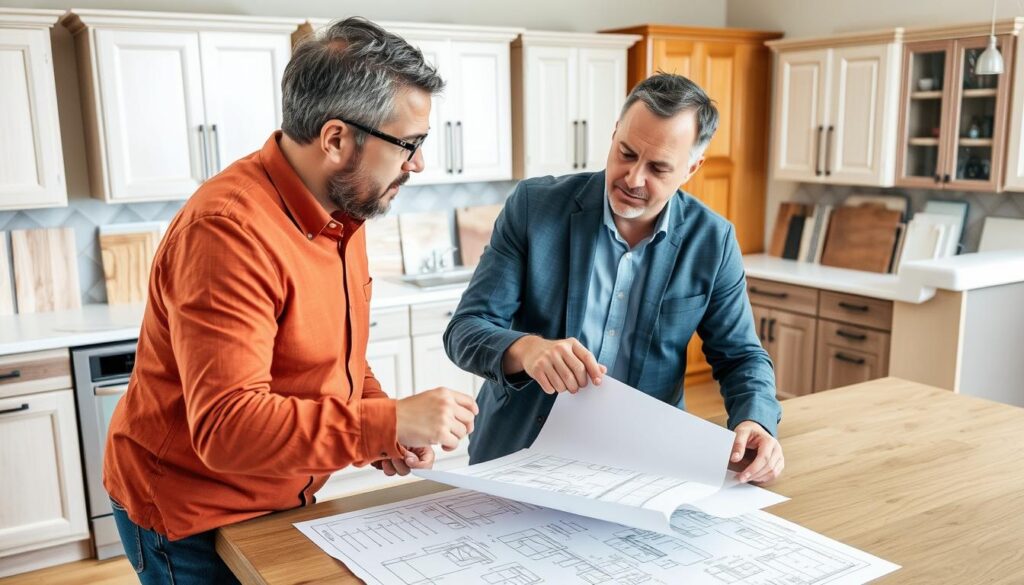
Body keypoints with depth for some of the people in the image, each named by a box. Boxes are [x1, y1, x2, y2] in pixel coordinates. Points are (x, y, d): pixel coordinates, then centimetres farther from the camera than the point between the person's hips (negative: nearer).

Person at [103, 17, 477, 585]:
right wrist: (389, 422, -34)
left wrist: (385, 425, -6)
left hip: (280, 498, 8)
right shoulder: (227, 230, -29)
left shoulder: (342, 208, -1)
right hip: (191, 521, -7)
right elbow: (227, 428, -32)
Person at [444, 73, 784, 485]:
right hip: (517, 458, -1)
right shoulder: (533, 205, -7)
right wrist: (526, 348, -30)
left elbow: (740, 355, 7)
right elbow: (464, 330, -9)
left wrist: (755, 423, -14)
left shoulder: (712, 241, -2)